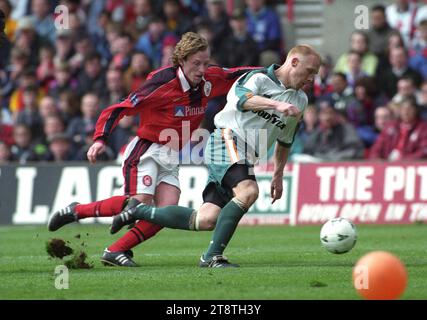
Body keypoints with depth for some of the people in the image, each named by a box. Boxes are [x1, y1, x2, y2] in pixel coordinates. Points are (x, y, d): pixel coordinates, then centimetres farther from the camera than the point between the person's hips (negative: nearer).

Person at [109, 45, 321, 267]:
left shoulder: (300, 101, 19)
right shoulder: (259, 78, -5)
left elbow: (284, 142, 32)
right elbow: (242, 98, -27)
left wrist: (278, 177, 31)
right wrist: (276, 104, -39)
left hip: (245, 159, 8)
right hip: (227, 139, -8)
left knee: (206, 220, -4)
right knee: (248, 191, -34)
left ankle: (139, 212, 12)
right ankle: (212, 256, -28)